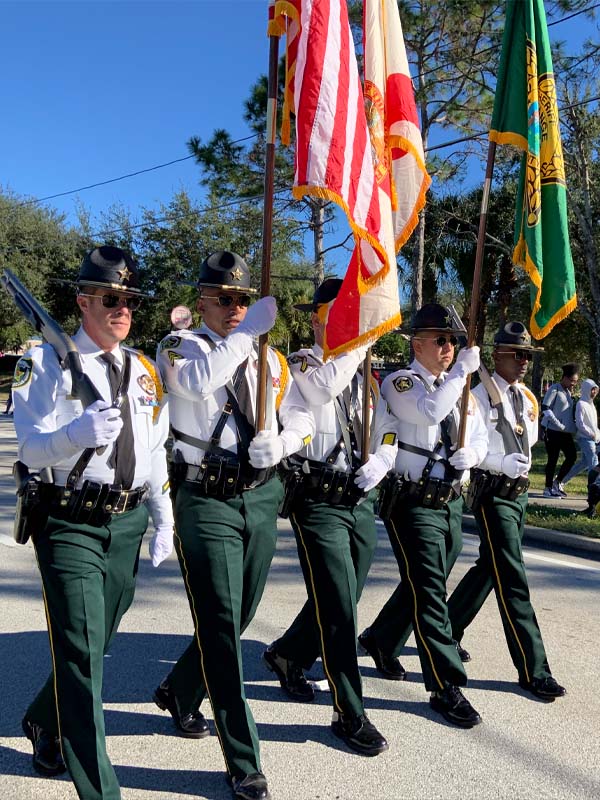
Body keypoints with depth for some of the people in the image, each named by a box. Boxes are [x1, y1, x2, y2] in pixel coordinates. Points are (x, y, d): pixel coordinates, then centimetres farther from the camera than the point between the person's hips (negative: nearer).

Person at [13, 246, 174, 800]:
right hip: (71, 524, -6)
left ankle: (45, 723, 48)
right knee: (82, 654, -6)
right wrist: (79, 431, -33)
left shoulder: (144, 369, 11)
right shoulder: (48, 362, -6)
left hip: (129, 524, 6)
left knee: (95, 644, 21)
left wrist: (164, 520, 10)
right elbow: (31, 450, -13)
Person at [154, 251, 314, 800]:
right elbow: (200, 380, -26)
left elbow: (302, 417, 12)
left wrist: (281, 444, -8)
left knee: (238, 617, 18)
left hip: (262, 497, 6)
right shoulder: (180, 346, -2)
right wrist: (249, 331, -22)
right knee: (220, 624, -2)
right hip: (206, 500, -5)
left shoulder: (269, 357, 11)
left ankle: (180, 693, 46)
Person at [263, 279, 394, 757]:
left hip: (362, 500, 6)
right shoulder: (300, 365, -5)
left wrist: (381, 462, -3)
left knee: (340, 602, 17)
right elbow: (326, 385, -29)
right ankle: (350, 716, 12)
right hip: (319, 501, -6)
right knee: (339, 608, -4)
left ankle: (288, 656, 45)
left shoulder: (364, 376, 13)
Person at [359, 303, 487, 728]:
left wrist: (472, 454, -6)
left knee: (422, 584, 20)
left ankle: (380, 641, 43)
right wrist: (464, 370, -22)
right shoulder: (400, 382, -9)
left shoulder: (461, 390, 13)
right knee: (429, 592, -6)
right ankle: (446, 687, 4)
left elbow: (480, 437, 16)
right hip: (413, 502, -8)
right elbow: (429, 410, -29)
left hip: (452, 502, 8)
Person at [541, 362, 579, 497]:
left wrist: (573, 424, 8)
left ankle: (557, 482, 20)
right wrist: (559, 425, -17)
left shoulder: (568, 392, 14)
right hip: (553, 431, -8)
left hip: (566, 432, 8)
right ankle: (549, 488, 10)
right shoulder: (555, 389, -11)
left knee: (572, 456, 4)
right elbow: (545, 408, -17)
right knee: (553, 459, -1)